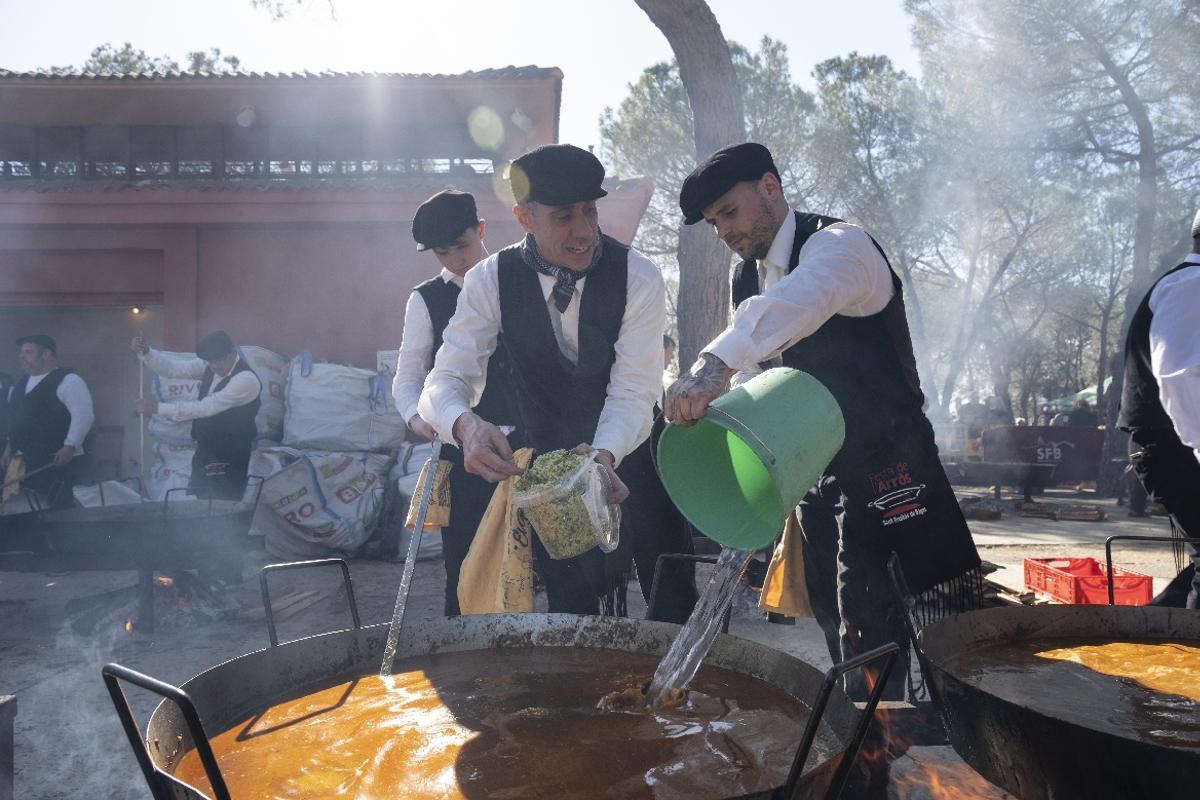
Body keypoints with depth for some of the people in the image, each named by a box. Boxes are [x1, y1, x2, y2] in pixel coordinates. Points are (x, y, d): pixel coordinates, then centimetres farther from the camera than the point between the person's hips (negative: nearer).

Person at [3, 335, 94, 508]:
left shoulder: (67, 380, -11)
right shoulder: (20, 384, 17)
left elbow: (84, 415, -19)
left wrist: (70, 447, -24)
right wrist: (10, 446, 20)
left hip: (59, 461, -8)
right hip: (25, 461, 9)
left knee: (60, 509, -8)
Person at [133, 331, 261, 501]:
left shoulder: (246, 379, -24)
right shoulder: (211, 365, 0)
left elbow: (205, 407, -27)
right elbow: (174, 367, 0)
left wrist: (158, 408, -26)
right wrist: (145, 352, -18)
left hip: (230, 461, -7)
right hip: (204, 452, 7)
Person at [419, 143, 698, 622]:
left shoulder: (637, 277, -20)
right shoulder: (491, 281, -16)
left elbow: (634, 391, -24)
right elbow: (448, 377, -21)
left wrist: (604, 454, -44)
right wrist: (465, 425, -44)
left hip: (630, 452, -1)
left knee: (673, 603, 5)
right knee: (568, 604, 10)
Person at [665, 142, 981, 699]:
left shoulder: (839, 244, -15)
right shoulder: (746, 280, 10)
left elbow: (801, 298, -40)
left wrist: (715, 364, -56)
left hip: (886, 469, -7)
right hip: (816, 472, 8)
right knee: (845, 623, 14)